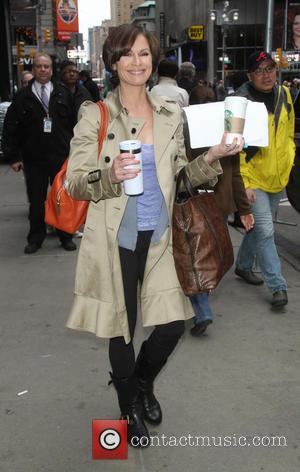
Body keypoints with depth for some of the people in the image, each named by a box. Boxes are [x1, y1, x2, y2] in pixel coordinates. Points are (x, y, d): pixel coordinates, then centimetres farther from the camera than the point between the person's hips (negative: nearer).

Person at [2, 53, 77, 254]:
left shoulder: (63, 94, 5)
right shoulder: (23, 97, 3)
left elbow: (73, 124, 5)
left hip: (61, 156, 0)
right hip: (33, 158, 0)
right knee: (36, 199, 6)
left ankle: (66, 236, 21)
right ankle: (36, 238, 19)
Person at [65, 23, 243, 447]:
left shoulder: (171, 114, 7)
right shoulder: (94, 115, -5)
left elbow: (181, 174, 12)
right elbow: (75, 184, -7)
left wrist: (210, 158, -6)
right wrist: (109, 176, -27)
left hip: (158, 235, 3)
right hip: (116, 238, -3)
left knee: (172, 324, 3)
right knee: (122, 329, 8)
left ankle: (143, 382, 37)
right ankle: (129, 408, 35)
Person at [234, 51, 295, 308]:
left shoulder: (284, 94, 1)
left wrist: (289, 158, 10)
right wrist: (244, 182, -19)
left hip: (278, 177, 6)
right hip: (253, 178, -6)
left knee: (260, 226, 19)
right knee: (265, 230, -8)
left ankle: (244, 265, 40)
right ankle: (278, 286, 1)